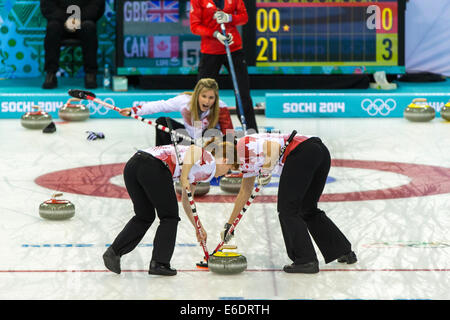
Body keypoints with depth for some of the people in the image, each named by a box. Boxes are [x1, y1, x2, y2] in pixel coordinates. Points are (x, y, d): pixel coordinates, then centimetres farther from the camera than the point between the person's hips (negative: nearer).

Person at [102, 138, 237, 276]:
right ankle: (159, 263, 10)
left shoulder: (197, 168, 35)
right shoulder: (210, 163, 11)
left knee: (144, 216, 21)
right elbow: (193, 149, -13)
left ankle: (113, 251, 11)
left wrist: (198, 227, 43)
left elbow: (186, 201, 40)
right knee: (169, 217, 11)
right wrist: (184, 179, -11)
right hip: (154, 168, -8)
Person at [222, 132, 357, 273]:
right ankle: (345, 251, 24)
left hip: (301, 152, -9)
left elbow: (274, 146, -12)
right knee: (308, 210, 20)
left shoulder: (242, 145, 4)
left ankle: (306, 261, -3)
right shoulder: (247, 160, 31)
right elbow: (244, 192, 40)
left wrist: (266, 169, -9)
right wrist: (229, 223, 46)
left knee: (287, 209, 0)